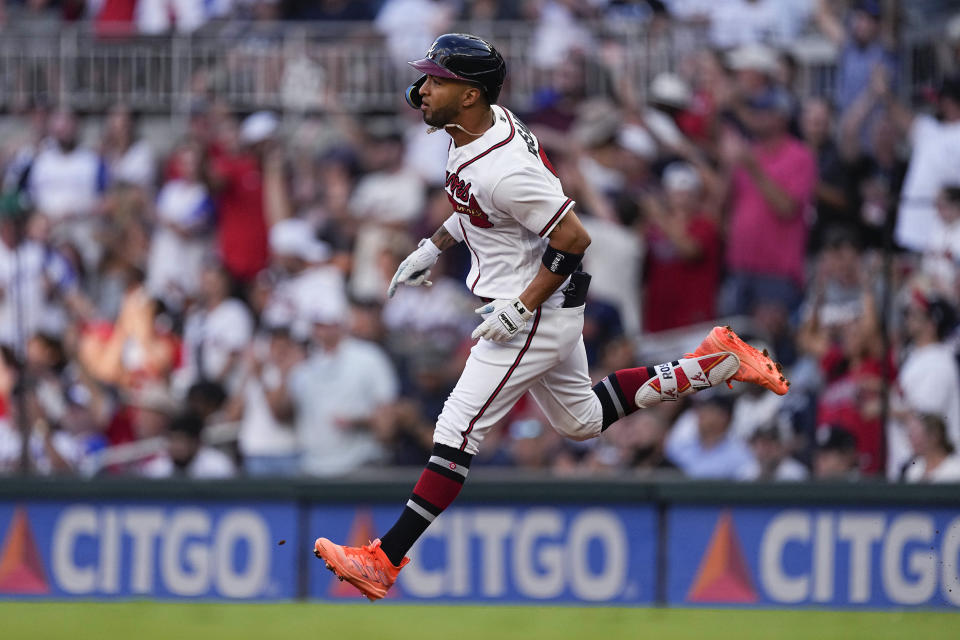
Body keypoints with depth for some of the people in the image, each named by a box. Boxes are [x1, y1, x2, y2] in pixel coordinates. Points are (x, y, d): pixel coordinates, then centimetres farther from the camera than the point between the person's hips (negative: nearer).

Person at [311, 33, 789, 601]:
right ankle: (710, 364, 26)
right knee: (582, 421, 24)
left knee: (459, 430, -9)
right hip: (552, 313, 11)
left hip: (537, 316, -11)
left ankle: (384, 562, -8)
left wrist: (520, 309, -22)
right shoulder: (483, 128, -1)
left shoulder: (503, 168, -30)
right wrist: (435, 247, 15)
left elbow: (574, 239, -26)